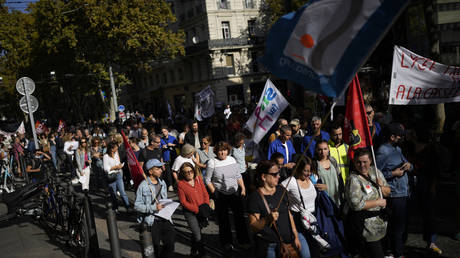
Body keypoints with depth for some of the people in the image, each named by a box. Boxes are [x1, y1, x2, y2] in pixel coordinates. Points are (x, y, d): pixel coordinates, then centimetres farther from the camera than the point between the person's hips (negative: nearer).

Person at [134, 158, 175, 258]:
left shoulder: (162, 183, 12)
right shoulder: (143, 186, -9)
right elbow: (137, 205, -12)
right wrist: (154, 207, -18)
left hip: (164, 218, 5)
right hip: (151, 221, -5)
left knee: (170, 245, -1)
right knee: (156, 248, -2)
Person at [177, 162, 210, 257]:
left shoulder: (198, 179, 2)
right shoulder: (180, 184, -11)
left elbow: (205, 194, 7)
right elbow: (183, 202, -11)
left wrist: (206, 206, -8)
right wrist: (197, 210, -15)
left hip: (202, 212, 4)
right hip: (190, 212, -4)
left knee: (196, 232, 16)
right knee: (197, 234, -9)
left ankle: (193, 252, 34)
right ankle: (202, 253, 6)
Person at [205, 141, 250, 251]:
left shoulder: (232, 159, 3)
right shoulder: (212, 162, -10)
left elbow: (238, 176, 12)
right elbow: (208, 180, -6)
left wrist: (243, 188, 7)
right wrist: (214, 192, -11)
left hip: (235, 192, 3)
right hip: (220, 195, -3)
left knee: (239, 216, 5)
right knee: (223, 218, 7)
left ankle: (243, 241, 18)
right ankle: (226, 242, 22)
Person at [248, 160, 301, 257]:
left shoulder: (281, 190, 5)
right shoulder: (255, 198, -15)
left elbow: (288, 214, 13)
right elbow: (253, 227, -15)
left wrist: (296, 237, 11)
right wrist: (267, 219, -32)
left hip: (288, 241, 6)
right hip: (268, 247, -6)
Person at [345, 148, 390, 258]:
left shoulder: (375, 171, 5)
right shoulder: (353, 179, -18)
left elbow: (387, 192, 12)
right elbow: (357, 205, -24)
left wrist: (381, 186, -10)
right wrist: (378, 202, -16)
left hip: (379, 219, 8)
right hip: (363, 223, -8)